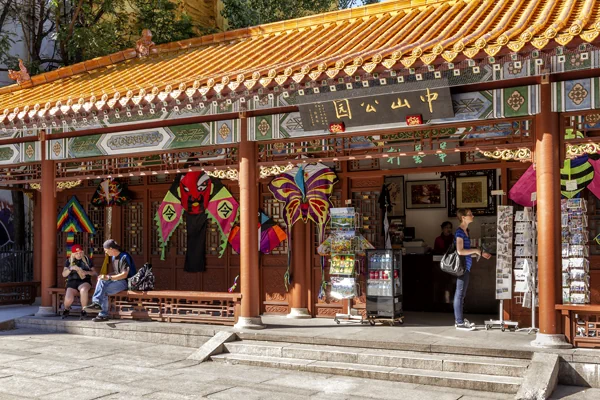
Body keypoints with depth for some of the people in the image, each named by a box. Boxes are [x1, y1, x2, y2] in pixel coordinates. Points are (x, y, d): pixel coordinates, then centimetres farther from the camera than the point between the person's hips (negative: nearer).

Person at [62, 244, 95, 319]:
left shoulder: (87, 260, 10)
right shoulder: (69, 261, 12)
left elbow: (94, 272, 11)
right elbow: (64, 274, 3)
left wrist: (87, 272, -11)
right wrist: (71, 268, -15)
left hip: (84, 281, -1)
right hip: (72, 282, 1)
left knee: (83, 290, -41)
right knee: (68, 299, -28)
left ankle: (84, 310, -21)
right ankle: (66, 310, 11)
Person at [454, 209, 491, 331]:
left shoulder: (465, 230, 14)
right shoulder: (459, 231, -15)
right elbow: (460, 251, -23)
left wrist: (480, 253, 15)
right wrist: (476, 250, -14)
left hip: (465, 266, 9)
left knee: (460, 293, 15)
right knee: (460, 294, -3)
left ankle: (459, 319, 23)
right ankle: (459, 323, 2)